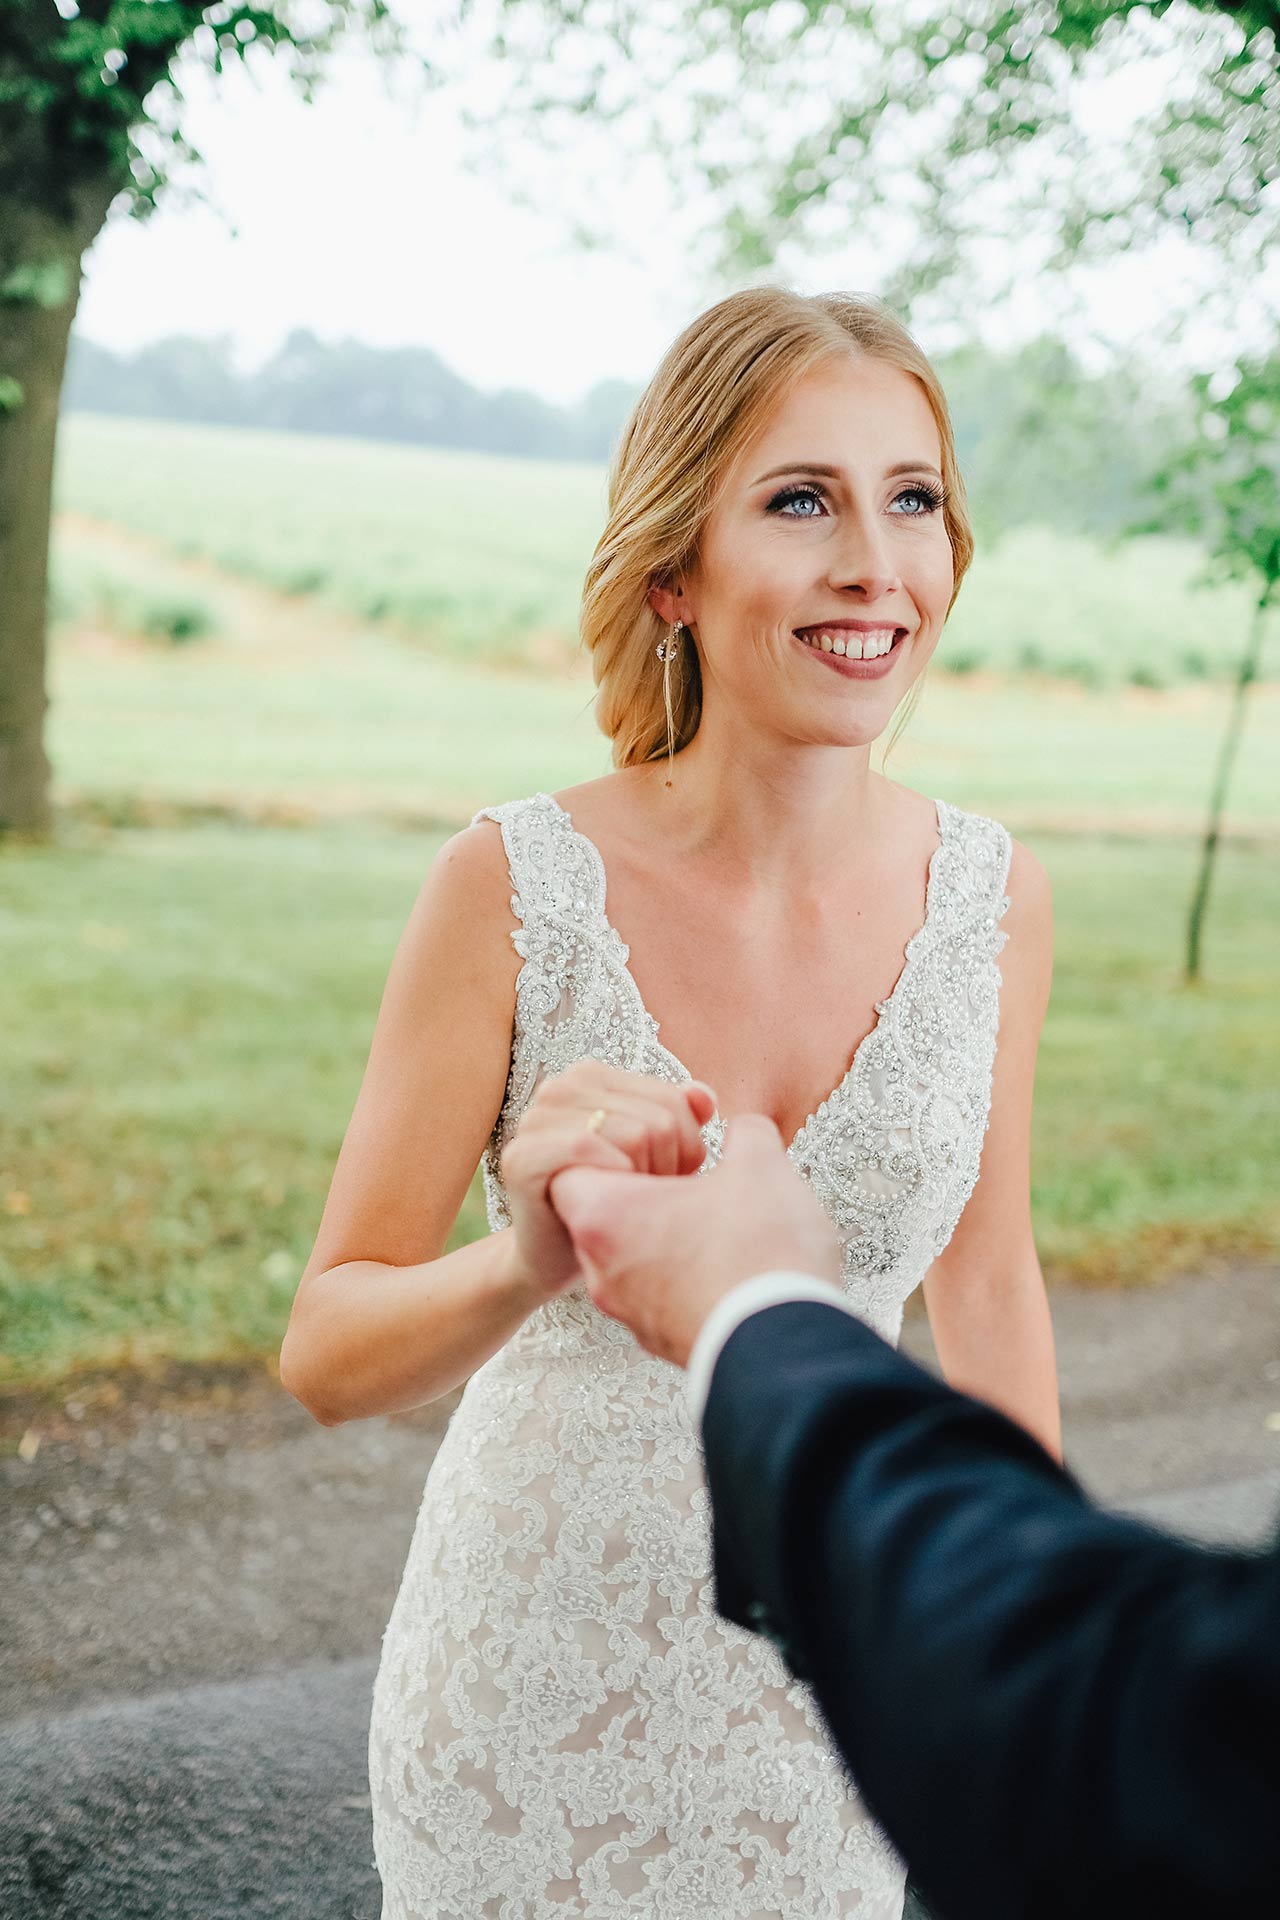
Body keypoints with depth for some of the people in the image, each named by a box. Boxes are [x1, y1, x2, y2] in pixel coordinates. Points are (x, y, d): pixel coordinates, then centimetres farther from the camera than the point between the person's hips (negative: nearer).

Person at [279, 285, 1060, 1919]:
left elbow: (987, 1285, 4)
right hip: (537, 1650, -2)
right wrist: (525, 1263, -35)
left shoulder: (991, 895, -10)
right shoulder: (513, 884, -18)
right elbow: (325, 1353, -15)